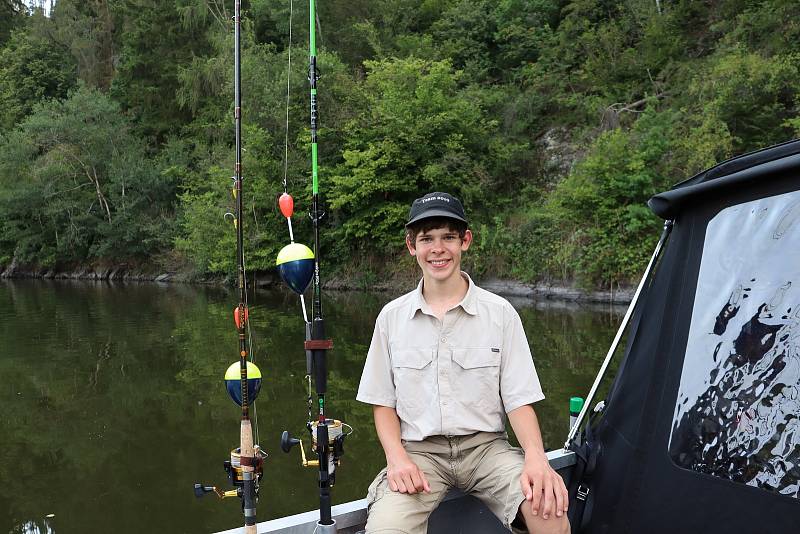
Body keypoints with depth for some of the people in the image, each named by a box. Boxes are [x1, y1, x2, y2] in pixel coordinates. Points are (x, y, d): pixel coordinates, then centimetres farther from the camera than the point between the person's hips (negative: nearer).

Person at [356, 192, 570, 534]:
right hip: (417, 450, 1)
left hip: (485, 446, 0)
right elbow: (383, 402, 9)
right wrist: (397, 457, -9)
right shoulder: (391, 316, 4)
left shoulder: (500, 313, 0)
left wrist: (536, 458, -19)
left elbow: (519, 400, 0)